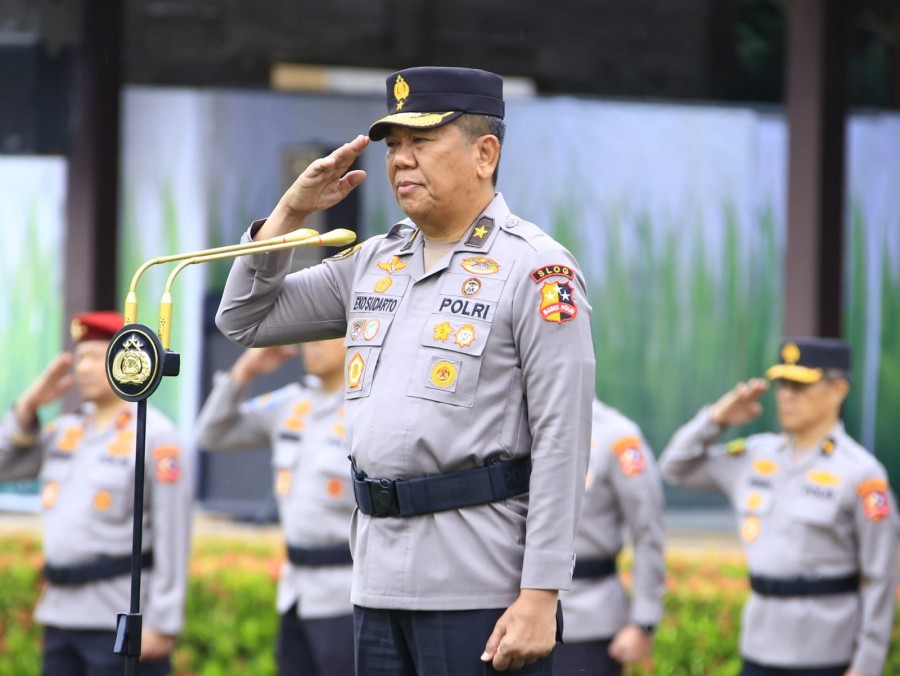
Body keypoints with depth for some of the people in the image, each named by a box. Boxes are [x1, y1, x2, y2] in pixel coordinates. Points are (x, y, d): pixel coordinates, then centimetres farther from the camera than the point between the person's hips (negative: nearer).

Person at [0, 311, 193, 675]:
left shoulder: (154, 435, -8)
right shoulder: (66, 430, 13)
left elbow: (173, 538, -12)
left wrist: (162, 624, -16)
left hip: (120, 618, -7)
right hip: (60, 611, 7)